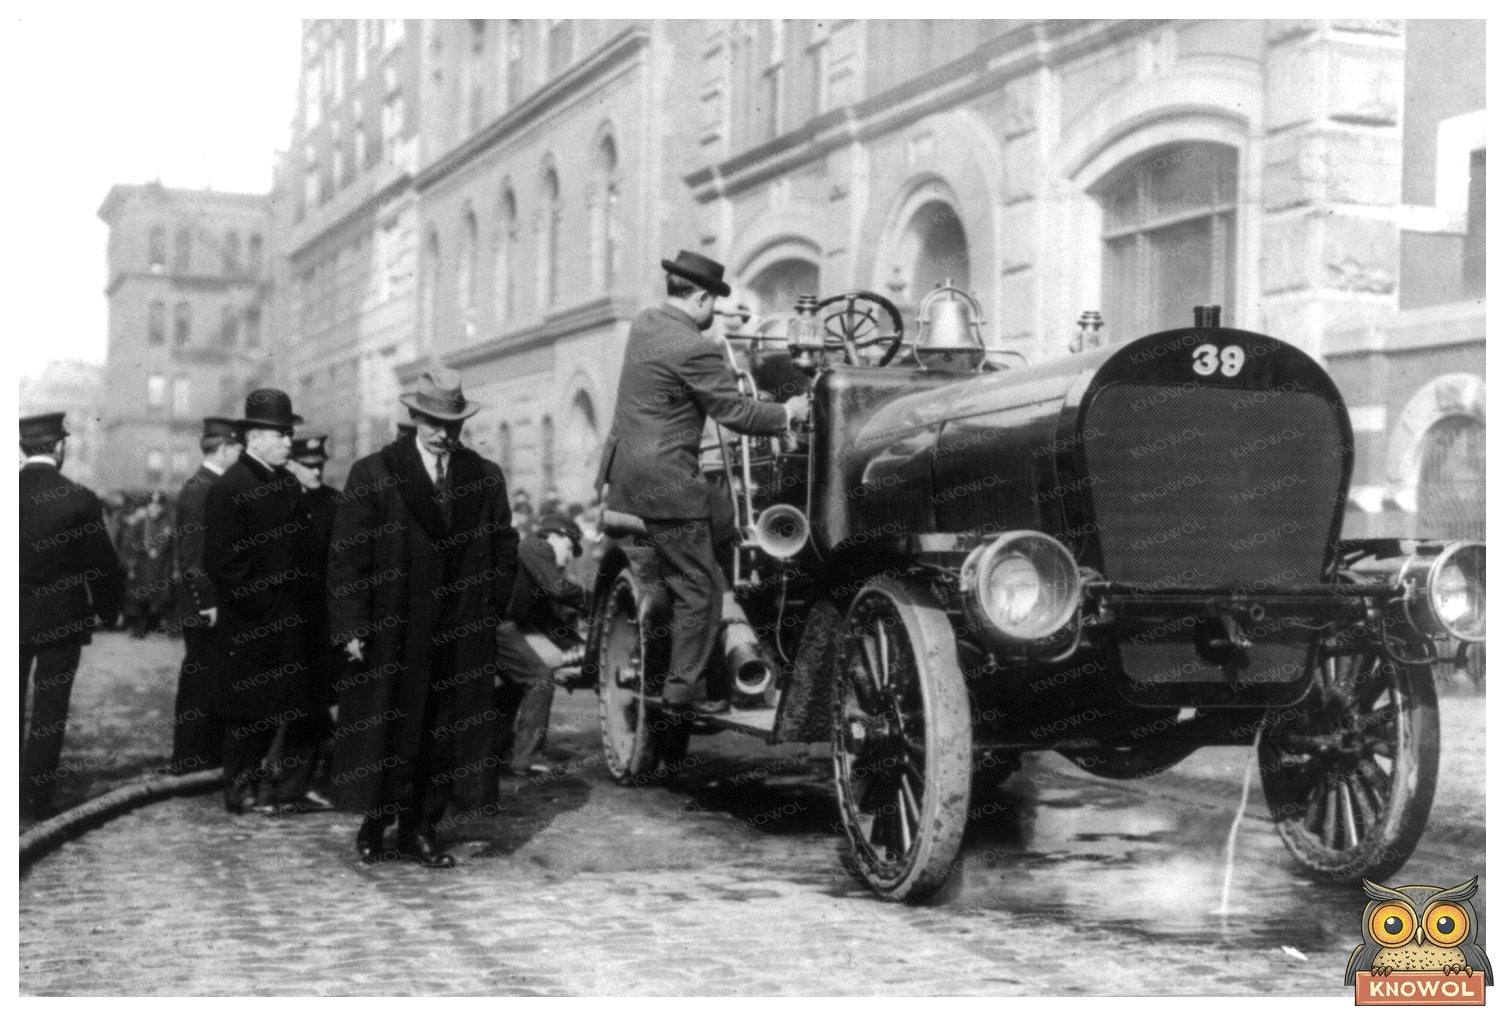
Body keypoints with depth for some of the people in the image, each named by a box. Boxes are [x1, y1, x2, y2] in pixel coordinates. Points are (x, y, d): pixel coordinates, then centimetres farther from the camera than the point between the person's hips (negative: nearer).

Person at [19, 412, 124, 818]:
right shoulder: (80, 500, -13)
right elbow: (104, 565, -10)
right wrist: (105, 611, 6)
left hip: (11, 617, 3)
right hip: (63, 618, -2)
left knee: (11, 707, 17)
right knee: (50, 712, 6)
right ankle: (36, 799, 7)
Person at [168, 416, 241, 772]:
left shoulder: (215, 486, 13)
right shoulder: (198, 490, -16)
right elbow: (192, 554, -19)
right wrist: (207, 603, -20)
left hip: (219, 605, 9)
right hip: (205, 608, -9)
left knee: (213, 679, 13)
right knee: (200, 680, -2)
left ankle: (211, 752, 20)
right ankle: (190, 759, 6)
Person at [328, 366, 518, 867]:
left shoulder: (486, 479, 6)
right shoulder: (371, 475, -4)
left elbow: (505, 551, 11)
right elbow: (346, 556, -6)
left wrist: (488, 614, 3)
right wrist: (352, 627, -10)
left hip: (462, 637, 3)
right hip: (389, 635, -3)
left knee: (447, 732, 6)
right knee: (385, 730, 5)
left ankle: (420, 829, 16)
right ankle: (374, 824, 20)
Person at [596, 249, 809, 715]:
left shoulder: (644, 323, 9)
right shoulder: (693, 349, -19)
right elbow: (736, 413, -15)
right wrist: (788, 412, -1)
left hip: (623, 469, 10)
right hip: (664, 481, -9)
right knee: (700, 589, 0)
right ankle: (681, 689, 4)